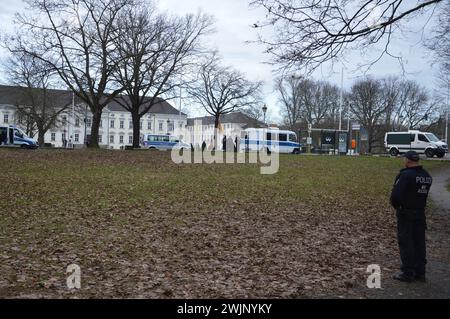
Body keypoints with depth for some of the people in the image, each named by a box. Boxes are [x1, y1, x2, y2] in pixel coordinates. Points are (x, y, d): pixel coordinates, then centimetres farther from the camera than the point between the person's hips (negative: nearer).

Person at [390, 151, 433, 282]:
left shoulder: (405, 175, -19)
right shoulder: (427, 176, 7)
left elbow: (396, 195, -22)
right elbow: (423, 194, 8)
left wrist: (396, 205, -5)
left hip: (406, 213, -7)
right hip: (420, 213, 7)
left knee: (406, 243, 2)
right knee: (419, 243, 13)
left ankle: (407, 273, 7)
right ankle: (420, 272, 21)